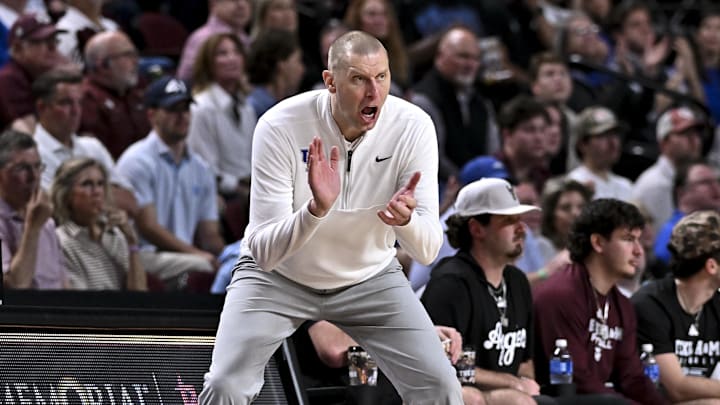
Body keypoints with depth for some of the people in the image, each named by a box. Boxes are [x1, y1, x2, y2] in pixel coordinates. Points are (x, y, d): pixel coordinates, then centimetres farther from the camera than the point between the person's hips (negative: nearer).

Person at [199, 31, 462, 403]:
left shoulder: (413, 127, -22)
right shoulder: (280, 126, -28)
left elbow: (427, 251, -22)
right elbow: (264, 252, -31)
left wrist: (405, 219, -46)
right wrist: (316, 209, -50)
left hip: (371, 277, 2)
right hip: (278, 275, -2)